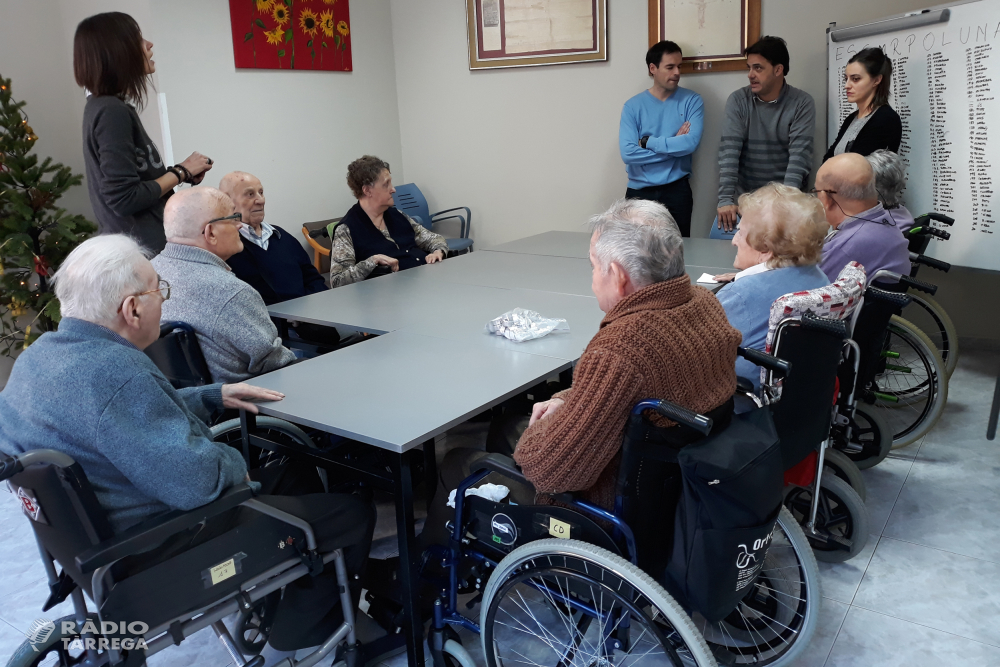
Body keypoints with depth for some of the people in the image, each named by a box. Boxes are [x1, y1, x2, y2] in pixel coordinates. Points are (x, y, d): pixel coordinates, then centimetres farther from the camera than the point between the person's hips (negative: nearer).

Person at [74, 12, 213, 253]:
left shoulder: (104, 106, 12)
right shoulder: (112, 111, -18)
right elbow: (125, 198, -22)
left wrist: (182, 172, 2)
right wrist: (181, 172, -12)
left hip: (130, 244, 10)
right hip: (142, 250, -10)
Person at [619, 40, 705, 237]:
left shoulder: (691, 101, 0)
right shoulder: (633, 106, -1)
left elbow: (691, 143, -15)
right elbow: (628, 153, -13)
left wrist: (648, 142, -11)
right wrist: (673, 145, -10)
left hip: (677, 190, 0)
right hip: (639, 192, 0)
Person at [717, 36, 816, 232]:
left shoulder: (802, 103, -4)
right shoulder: (737, 101, -1)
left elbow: (799, 155, -14)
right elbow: (729, 151, -10)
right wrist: (726, 199, -21)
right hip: (745, 198, 1)